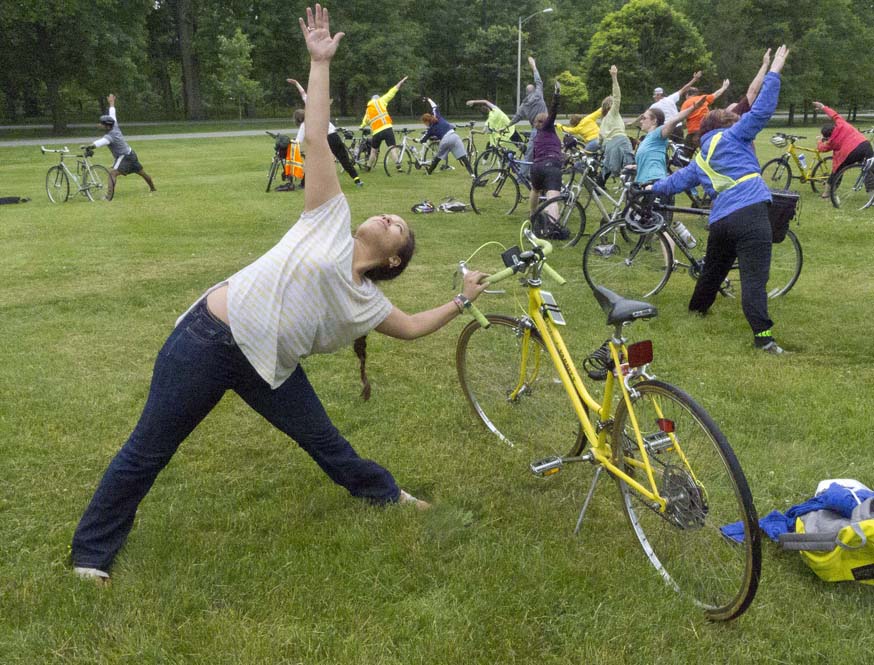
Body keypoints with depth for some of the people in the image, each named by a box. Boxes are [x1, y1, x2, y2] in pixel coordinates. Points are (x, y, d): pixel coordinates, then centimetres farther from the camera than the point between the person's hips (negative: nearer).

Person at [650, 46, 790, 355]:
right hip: (751, 212, -6)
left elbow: (677, 180, 29)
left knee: (713, 269, 27)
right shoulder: (732, 136, 7)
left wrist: (654, 188, 48)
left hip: (719, 221, 6)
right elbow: (761, 110, -2)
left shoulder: (700, 160, 23)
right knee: (754, 276, -13)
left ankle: (697, 309, 45)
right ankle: (763, 334, -19)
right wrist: (774, 71, 2)